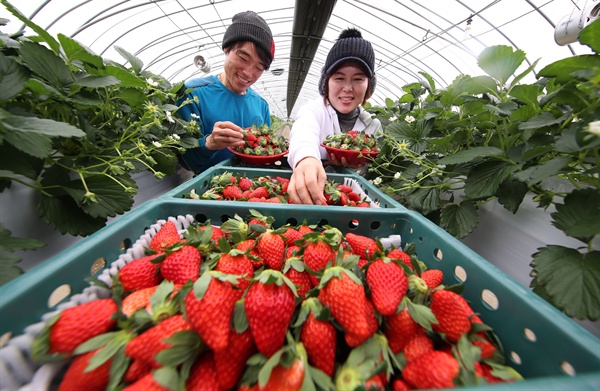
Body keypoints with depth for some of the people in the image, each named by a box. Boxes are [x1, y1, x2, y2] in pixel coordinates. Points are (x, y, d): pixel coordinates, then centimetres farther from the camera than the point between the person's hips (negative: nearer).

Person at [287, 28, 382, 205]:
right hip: (308, 192, -2)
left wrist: (360, 166, -13)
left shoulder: (374, 125, 5)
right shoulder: (313, 110, -7)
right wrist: (306, 158, -54)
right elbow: (304, 134, -32)